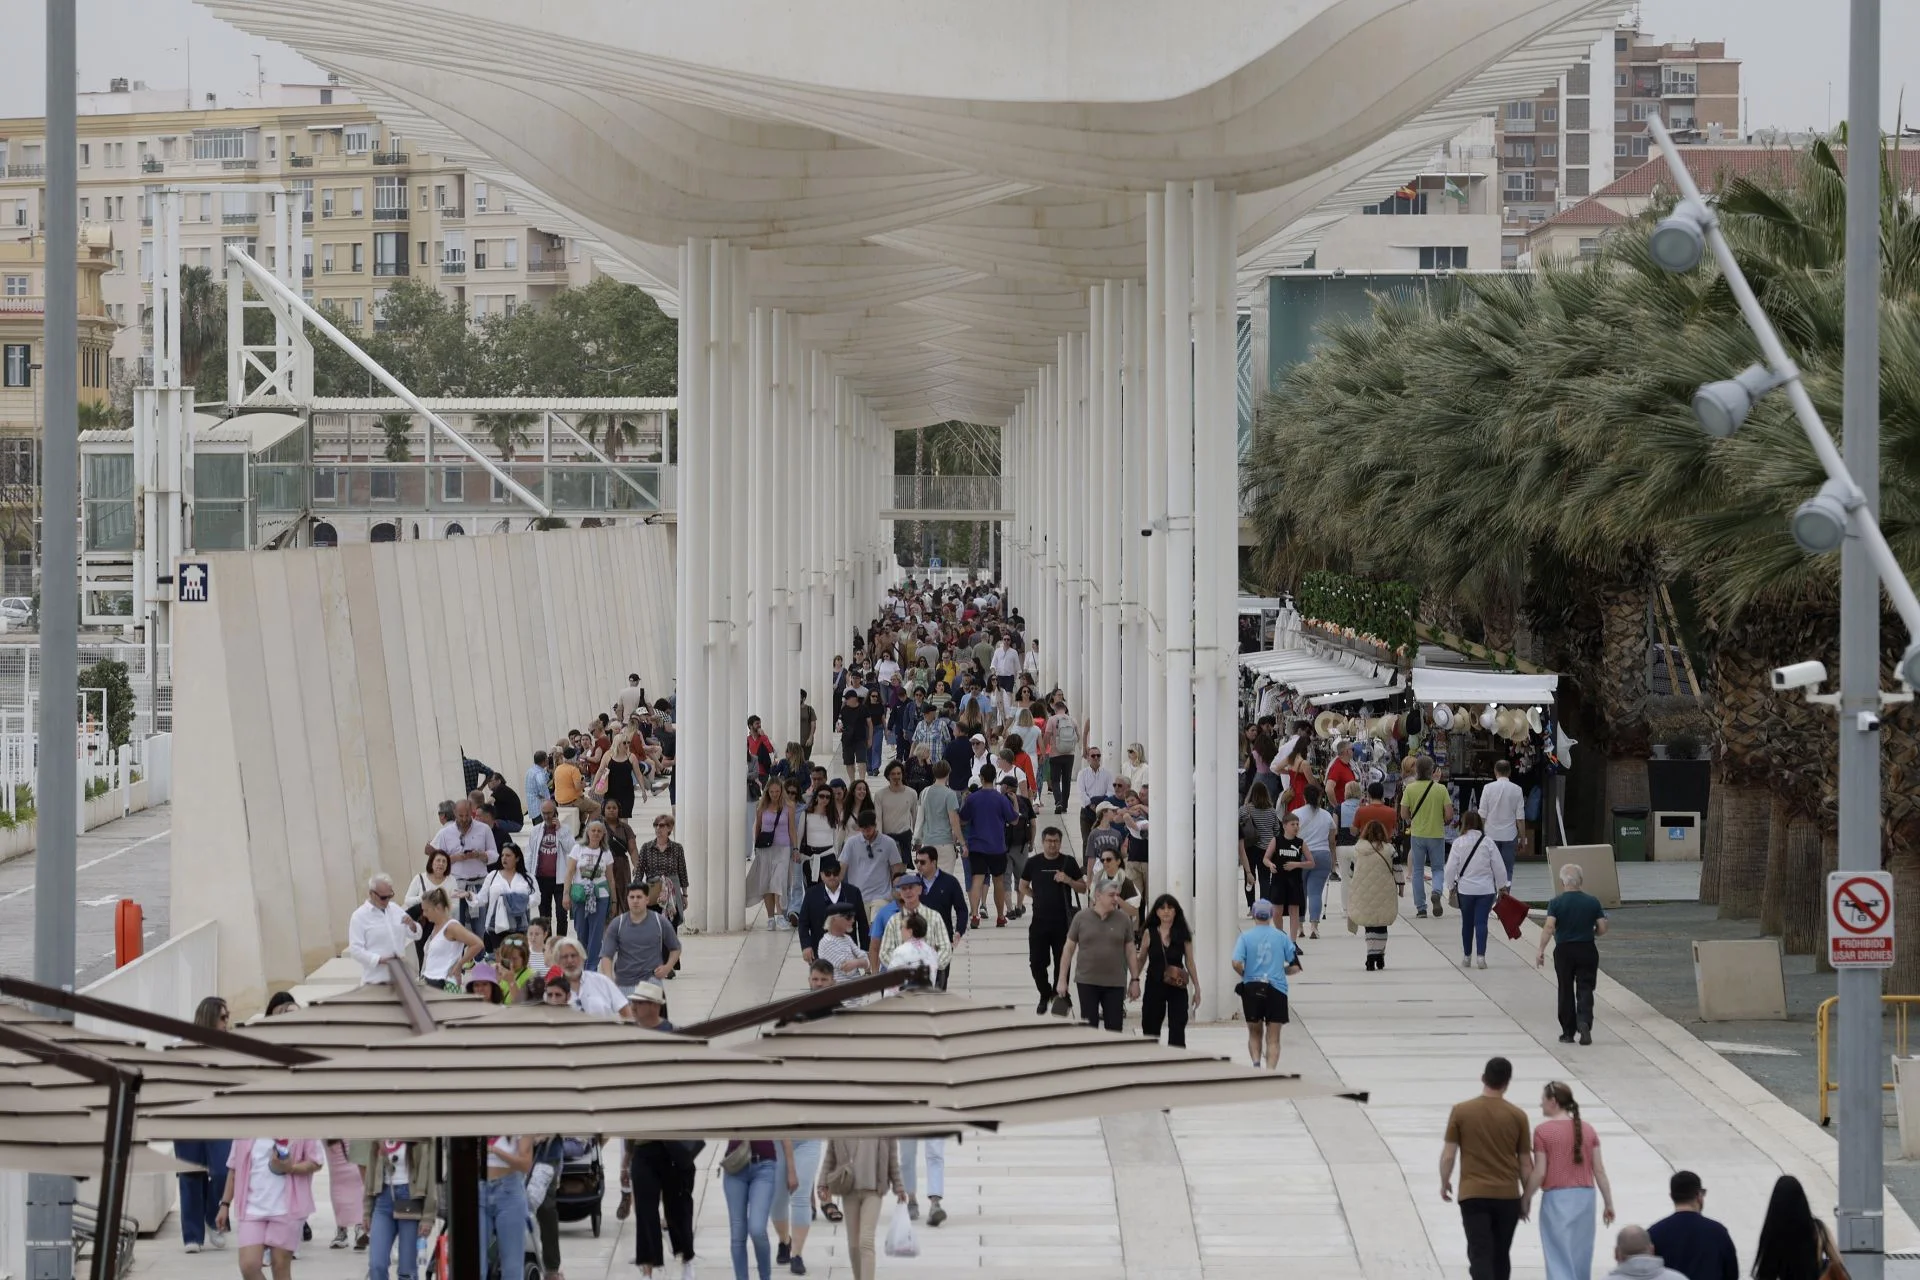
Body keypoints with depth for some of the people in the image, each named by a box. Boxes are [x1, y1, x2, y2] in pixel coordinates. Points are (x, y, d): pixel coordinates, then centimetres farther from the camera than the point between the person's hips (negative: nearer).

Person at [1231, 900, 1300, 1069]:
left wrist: (1245, 975, 8)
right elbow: (1295, 967, 1)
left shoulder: (1245, 937, -1)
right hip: (1276, 990, 0)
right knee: (1273, 1038, 4)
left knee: (1255, 1033, 18)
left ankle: (1256, 1063, -2)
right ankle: (1270, 1072, -10)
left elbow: (1236, 963, -13)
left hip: (1251, 987, 0)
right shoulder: (1282, 938, 2)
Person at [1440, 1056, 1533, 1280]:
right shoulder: (1517, 1116, -2)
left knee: (1480, 1255, -5)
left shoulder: (1461, 1111, -5)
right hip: (1508, 1195, 2)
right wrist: (1526, 1196, 15)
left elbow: (1448, 1155, -3)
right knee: (1501, 1256, 17)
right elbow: (1525, 1162, 3)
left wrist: (1444, 1183, 15)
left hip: (1473, 1194, -2)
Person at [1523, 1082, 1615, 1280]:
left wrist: (1525, 1199, 2)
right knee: (1581, 1256, 14)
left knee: (1559, 1256, -3)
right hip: (1585, 1197, 5)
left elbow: (1539, 1173, -9)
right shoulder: (1588, 1130, 5)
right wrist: (1608, 1203, 10)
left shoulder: (1543, 1131, -8)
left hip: (1557, 1198, -5)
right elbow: (1599, 1170, 4)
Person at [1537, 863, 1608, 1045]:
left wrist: (1541, 951, -15)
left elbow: (1549, 927, -17)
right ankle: (1584, 1021, -23)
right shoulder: (1592, 902, -1)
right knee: (1585, 989, 3)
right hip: (1587, 950, 1)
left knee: (1566, 991, 10)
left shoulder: (1556, 902, -7)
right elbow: (1602, 929, -3)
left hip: (1564, 951, -1)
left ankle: (1568, 1032, 16)